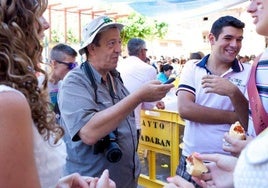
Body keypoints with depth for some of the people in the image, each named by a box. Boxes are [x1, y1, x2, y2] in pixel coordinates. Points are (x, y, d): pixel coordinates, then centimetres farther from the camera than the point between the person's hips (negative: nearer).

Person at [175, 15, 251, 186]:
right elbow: (185, 109, -13)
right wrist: (235, 117, -12)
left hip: (230, 162, -1)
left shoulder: (248, 72, -3)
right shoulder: (192, 68, 0)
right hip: (192, 160, 1)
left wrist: (233, 92, -27)